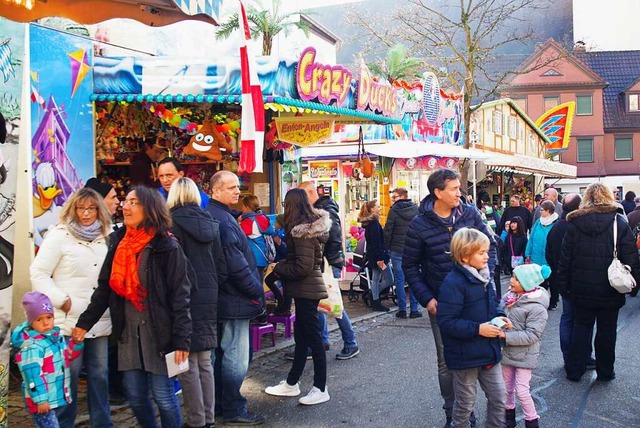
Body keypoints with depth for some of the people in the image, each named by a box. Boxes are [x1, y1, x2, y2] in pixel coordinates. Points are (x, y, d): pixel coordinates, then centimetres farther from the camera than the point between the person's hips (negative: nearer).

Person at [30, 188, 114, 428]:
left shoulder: (106, 237, 11)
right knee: (68, 376, 3)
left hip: (100, 321, 4)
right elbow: (38, 274, -6)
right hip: (68, 321, -4)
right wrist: (63, 301, -12)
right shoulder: (59, 235, -2)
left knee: (100, 374, 10)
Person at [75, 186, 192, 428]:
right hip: (128, 332, 6)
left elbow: (180, 297, -12)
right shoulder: (117, 243, 9)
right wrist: (84, 323, 7)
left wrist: (181, 340, -17)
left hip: (159, 332, -5)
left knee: (163, 395, 0)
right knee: (135, 395, 10)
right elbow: (104, 289, 13)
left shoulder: (167, 247, -9)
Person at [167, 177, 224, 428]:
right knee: (205, 362, 14)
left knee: (188, 363, 2)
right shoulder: (210, 223, 8)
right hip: (209, 297, 6)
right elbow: (221, 265, 9)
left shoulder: (173, 222, -8)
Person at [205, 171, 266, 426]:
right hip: (234, 299, -11)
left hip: (220, 298, 11)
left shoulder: (211, 215, 13)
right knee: (236, 357, -1)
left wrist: (252, 289, 17)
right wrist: (257, 292, -12)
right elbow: (236, 263, -23)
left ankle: (218, 404, 29)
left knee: (220, 352, 18)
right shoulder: (222, 219, -20)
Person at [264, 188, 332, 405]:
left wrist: (278, 268, -11)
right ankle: (291, 383, 29)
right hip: (306, 289, 10)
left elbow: (303, 267, -23)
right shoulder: (311, 225, 9)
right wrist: (281, 265, 7)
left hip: (306, 289, -10)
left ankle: (320, 389, 10)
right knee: (301, 335, 16)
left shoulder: (302, 231, -20)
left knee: (313, 337, 0)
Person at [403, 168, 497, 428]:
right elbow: (410, 266, -2)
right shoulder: (420, 225, -8)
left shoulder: (470, 214, -3)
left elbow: (489, 245, 9)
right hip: (440, 303, -2)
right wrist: (426, 299, -9)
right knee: (446, 361, 8)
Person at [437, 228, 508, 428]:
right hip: (465, 355, -7)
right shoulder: (453, 282, -23)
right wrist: (477, 329, -26)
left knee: (498, 397, 16)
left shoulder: (483, 276, 4)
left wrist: (499, 317, -1)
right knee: (466, 403, 11)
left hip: (489, 350, 7)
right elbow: (446, 322, -25)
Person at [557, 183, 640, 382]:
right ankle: (605, 371, 24)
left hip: (582, 289, 1)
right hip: (610, 291, -1)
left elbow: (565, 257, -2)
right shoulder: (619, 223, -9)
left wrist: (564, 284, 5)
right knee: (607, 329, 12)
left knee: (581, 327, 13)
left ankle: (574, 370, 18)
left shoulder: (575, 223, -4)